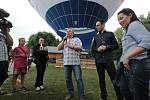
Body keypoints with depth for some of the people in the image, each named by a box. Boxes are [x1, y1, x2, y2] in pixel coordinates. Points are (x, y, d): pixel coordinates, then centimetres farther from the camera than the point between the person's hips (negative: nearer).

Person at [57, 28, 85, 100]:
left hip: (75, 62, -4)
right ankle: (70, 94, 18)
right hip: (66, 63, 4)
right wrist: (63, 40, -1)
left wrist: (71, 46, -11)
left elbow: (79, 48, -4)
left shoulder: (77, 39, 10)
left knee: (78, 79, -6)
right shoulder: (64, 41, 20)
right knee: (68, 79, 7)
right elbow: (59, 48, 7)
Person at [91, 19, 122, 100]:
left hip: (108, 60, -3)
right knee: (101, 79, 9)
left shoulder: (110, 34, 7)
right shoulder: (95, 36, 15)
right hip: (98, 61, 3)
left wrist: (106, 47, -12)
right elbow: (92, 48, 15)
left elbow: (116, 45, 3)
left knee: (114, 78, -4)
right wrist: (97, 49, -6)